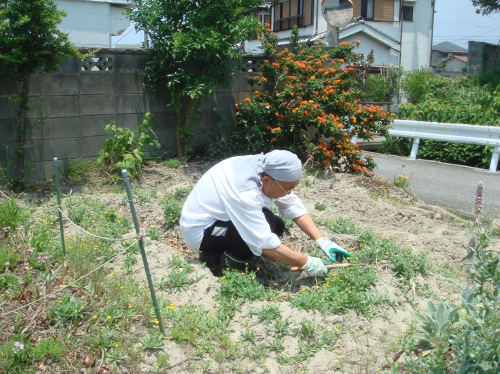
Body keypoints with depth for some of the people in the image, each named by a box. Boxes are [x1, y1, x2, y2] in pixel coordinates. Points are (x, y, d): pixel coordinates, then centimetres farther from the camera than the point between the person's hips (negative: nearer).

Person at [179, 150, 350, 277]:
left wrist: (322, 241, -11)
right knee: (270, 226, -25)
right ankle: (230, 270, -6)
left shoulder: (266, 168, -13)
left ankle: (218, 254, 9)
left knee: (275, 226, 1)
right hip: (200, 229, -9)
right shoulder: (244, 193, -36)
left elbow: (294, 206, -5)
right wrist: (306, 263, -23)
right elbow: (266, 245, -33)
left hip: (219, 216, 9)